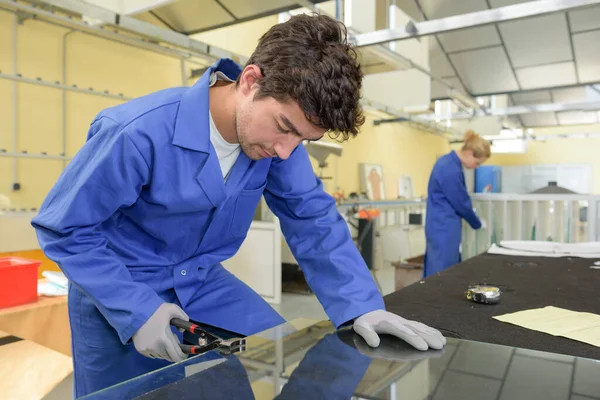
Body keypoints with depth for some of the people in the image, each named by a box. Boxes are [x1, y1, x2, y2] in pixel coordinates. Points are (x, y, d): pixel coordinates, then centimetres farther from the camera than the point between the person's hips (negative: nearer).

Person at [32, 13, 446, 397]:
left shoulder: (278, 133, -16)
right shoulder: (137, 133, -31)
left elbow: (313, 218, -9)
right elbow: (64, 229, -19)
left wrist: (362, 304, -18)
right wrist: (137, 311, -25)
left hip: (202, 280, 4)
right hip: (118, 286, -3)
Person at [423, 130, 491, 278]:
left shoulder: (447, 160, 8)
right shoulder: (452, 170, -23)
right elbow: (462, 203, -13)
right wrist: (477, 224, 4)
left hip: (439, 225, 10)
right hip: (444, 229, -10)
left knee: (435, 272, 15)